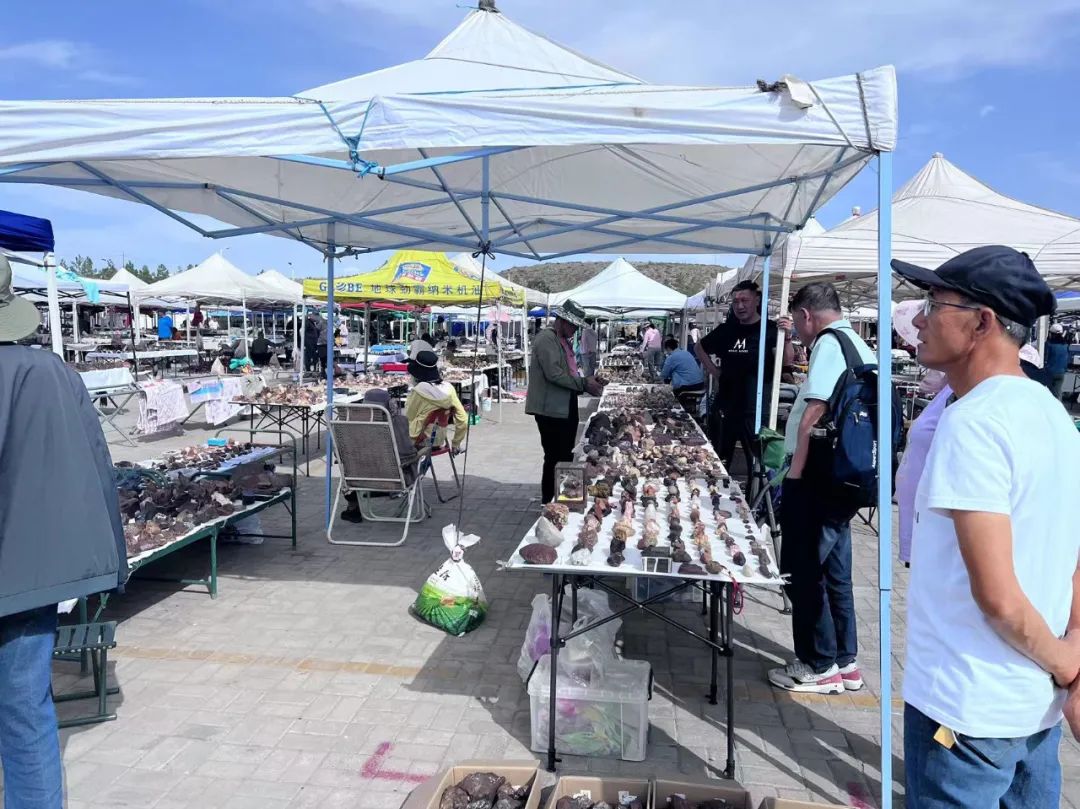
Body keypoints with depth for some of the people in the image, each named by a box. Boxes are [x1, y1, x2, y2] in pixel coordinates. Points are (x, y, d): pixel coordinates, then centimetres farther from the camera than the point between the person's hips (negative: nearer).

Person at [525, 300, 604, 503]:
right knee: (554, 459, -5)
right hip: (551, 410, -10)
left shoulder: (564, 341, 17)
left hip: (566, 408, 10)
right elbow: (554, 374, -22)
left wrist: (587, 384, 6)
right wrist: (583, 383, -19)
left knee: (566, 457, 14)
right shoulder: (546, 339, -13)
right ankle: (548, 503, 6)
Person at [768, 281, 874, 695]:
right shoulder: (860, 346, 15)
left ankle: (819, 666, 11)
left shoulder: (828, 345, -14)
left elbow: (814, 416, -22)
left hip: (815, 478, -10)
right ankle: (845, 662, 27)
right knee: (834, 571, 17)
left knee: (803, 572, 1)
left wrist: (795, 475, -17)